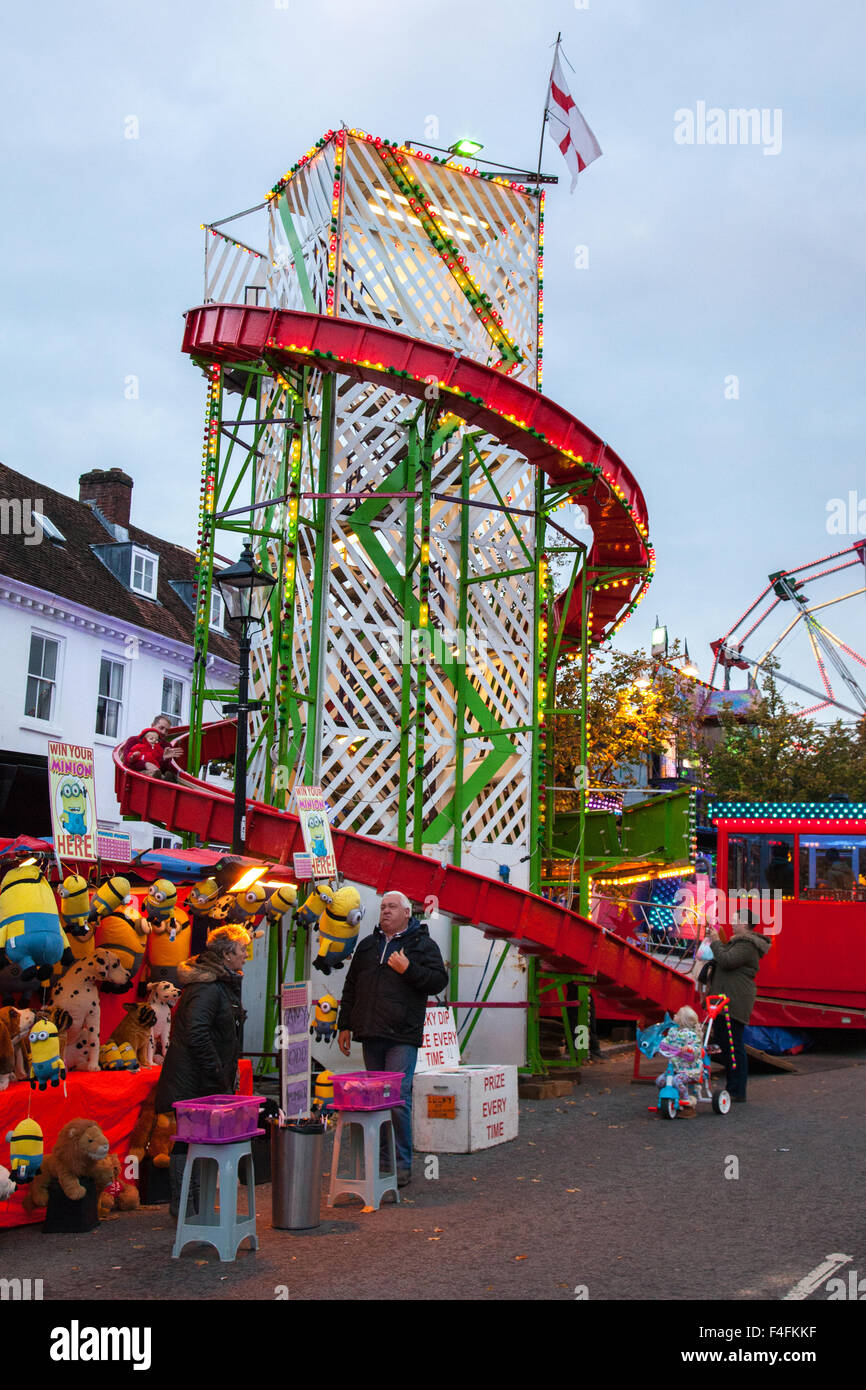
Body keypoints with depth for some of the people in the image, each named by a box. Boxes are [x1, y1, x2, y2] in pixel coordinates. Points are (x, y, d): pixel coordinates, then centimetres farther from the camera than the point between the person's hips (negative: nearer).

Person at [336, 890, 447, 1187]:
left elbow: (438, 981, -6)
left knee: (398, 1098, -10)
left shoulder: (423, 945, 3)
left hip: (402, 1037, -5)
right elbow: (351, 987, 21)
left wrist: (408, 969, -16)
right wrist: (345, 1025, 17)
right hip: (371, 1035, 5)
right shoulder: (368, 945, 18)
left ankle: (402, 1165, -3)